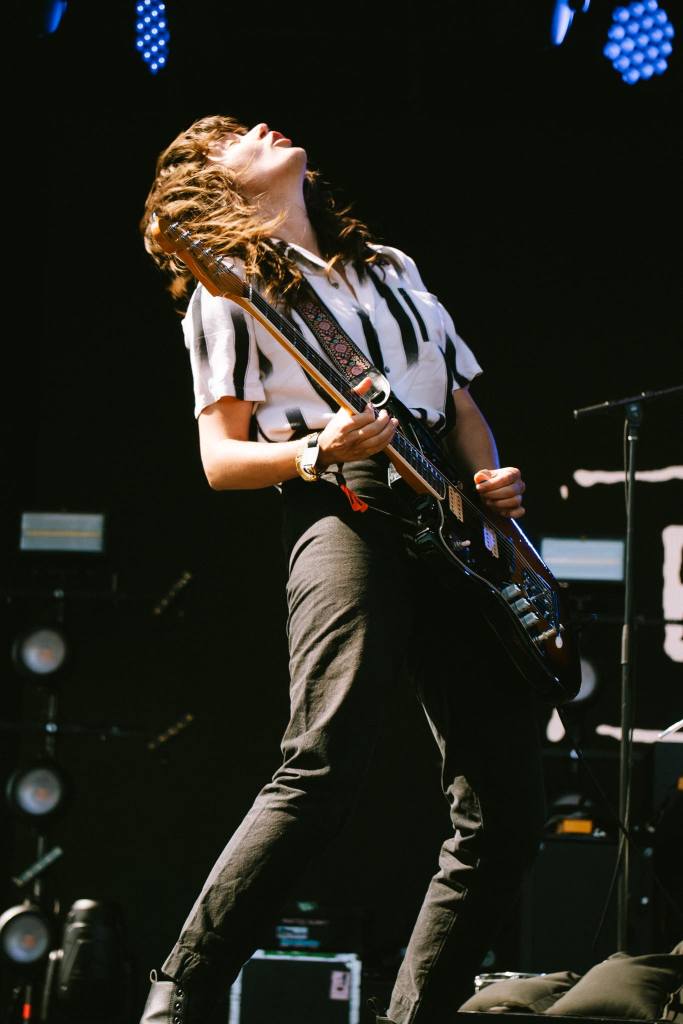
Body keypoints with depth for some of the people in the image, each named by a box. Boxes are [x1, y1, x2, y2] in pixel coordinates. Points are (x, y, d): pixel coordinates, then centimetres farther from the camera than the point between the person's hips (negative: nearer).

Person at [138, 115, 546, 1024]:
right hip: (346, 516, -6)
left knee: (508, 813, -4)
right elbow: (220, 460, 3)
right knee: (323, 773, -24)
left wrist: (495, 481, 9)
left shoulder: (392, 270, 28)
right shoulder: (228, 289, 9)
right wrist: (316, 454, -16)